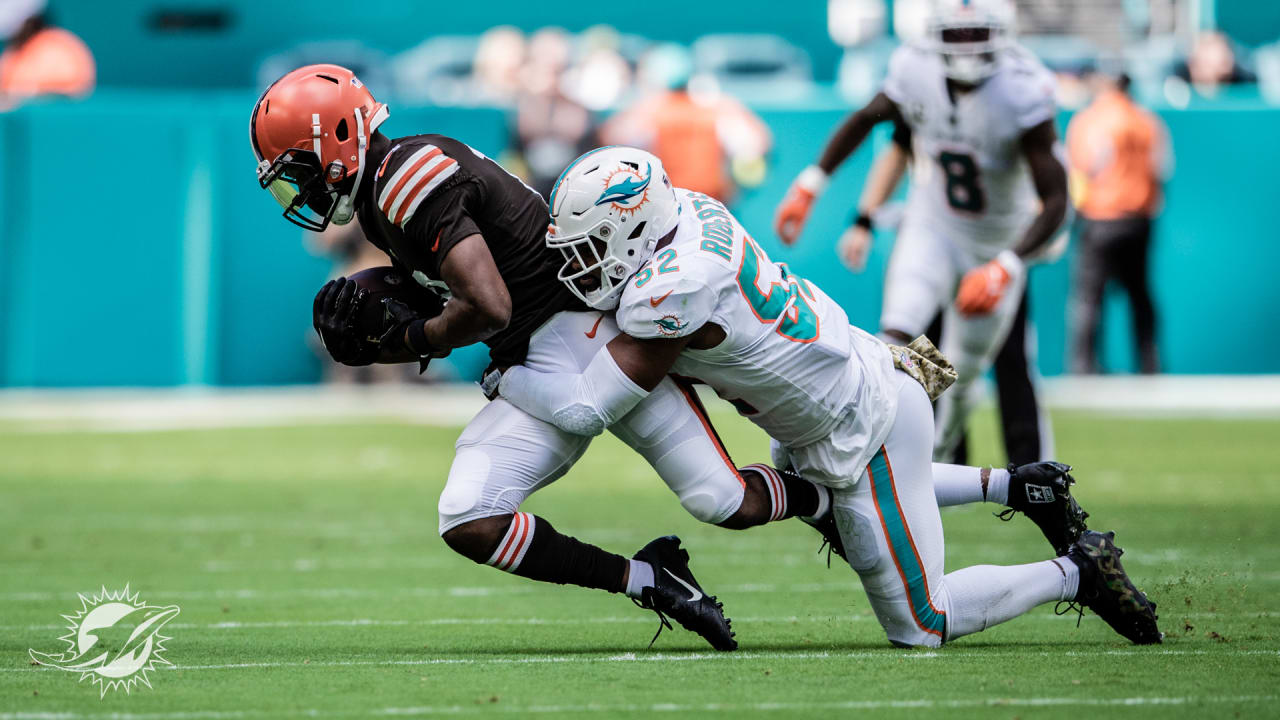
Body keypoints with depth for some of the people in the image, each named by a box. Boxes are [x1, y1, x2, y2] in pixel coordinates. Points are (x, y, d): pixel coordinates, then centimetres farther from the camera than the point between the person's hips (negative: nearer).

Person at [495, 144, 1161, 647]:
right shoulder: (687, 210, -6)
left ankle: (1079, 572, 10)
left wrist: (507, 380, -8)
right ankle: (1009, 485, 33)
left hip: (870, 428, -9)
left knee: (919, 628, 2)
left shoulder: (672, 294, -30)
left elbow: (585, 409, -26)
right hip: (869, 368, 9)